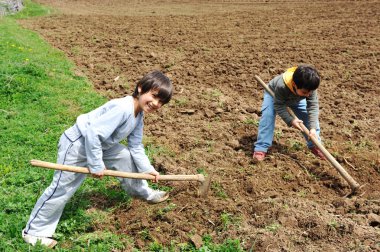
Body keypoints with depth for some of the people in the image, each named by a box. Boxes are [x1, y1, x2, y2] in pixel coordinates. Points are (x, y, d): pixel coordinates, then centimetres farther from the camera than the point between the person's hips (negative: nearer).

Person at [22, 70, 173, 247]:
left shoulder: (139, 115, 0)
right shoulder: (123, 108, -31)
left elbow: (136, 147, 8)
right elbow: (93, 133, -34)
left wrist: (147, 169, 0)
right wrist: (96, 165, -26)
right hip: (77, 144, -9)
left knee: (127, 156, 14)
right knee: (62, 189, -3)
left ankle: (142, 192, 38)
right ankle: (34, 231, 12)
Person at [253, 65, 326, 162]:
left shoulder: (310, 87, -36)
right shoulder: (281, 86, -47)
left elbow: (313, 106, -34)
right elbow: (279, 106, -35)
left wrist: (312, 128, -42)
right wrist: (290, 120, -43)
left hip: (296, 98, 4)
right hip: (273, 93, -4)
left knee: (311, 116, -8)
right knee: (268, 115, -26)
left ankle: (314, 145, 9)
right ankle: (261, 148, -22)